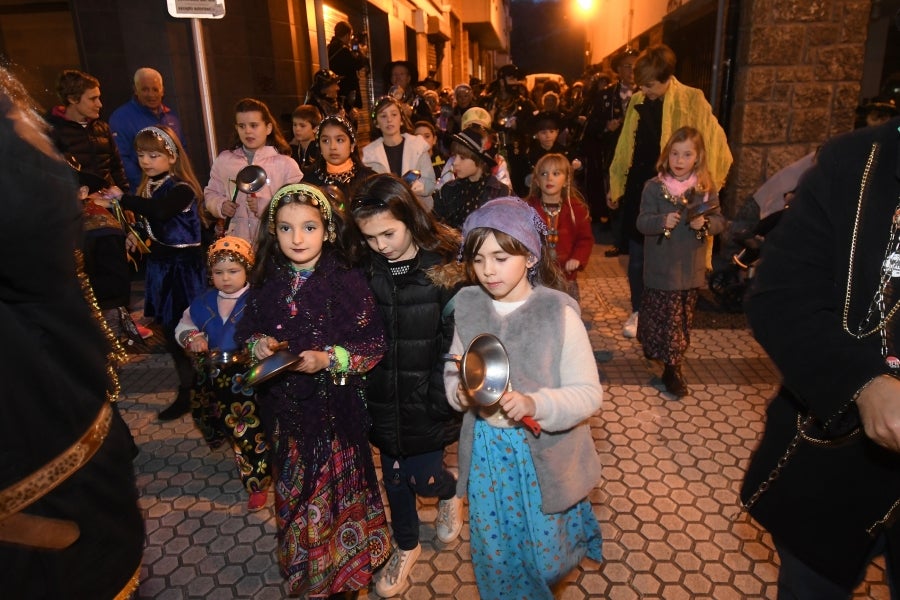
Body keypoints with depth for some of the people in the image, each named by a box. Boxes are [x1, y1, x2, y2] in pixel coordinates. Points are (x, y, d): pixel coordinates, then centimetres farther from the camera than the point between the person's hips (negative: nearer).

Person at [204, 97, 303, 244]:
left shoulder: (285, 163, -5)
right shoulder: (223, 160, 9)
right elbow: (211, 193, 18)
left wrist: (265, 207, -22)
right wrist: (220, 205, -4)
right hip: (235, 241, 3)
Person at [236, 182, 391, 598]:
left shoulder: (347, 282, -14)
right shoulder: (266, 282, 0)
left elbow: (373, 345, -13)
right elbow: (248, 330, 10)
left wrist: (330, 360, -25)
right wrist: (258, 344, -11)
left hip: (335, 409, -4)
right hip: (284, 408, 5)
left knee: (335, 491, 11)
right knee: (293, 492, 21)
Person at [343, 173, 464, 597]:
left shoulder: (446, 264, -15)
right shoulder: (364, 269, -6)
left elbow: (455, 339, -12)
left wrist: (441, 398, -15)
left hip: (427, 399, -3)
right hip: (383, 398, 3)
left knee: (423, 477, 7)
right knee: (394, 475, 18)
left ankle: (449, 493, 46)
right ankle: (406, 546, 46)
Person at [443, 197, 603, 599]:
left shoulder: (559, 314, -17)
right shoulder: (468, 307, -6)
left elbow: (589, 393, -15)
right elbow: (453, 371, 5)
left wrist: (536, 404, -31)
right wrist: (460, 390, -17)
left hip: (545, 455, -3)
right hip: (487, 455, 3)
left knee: (548, 558, 16)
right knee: (495, 554, 18)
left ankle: (575, 528, 49)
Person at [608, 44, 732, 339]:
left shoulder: (692, 101, -8)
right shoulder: (638, 102, 3)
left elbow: (715, 146, -5)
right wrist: (615, 186, 13)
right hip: (638, 191, 3)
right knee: (637, 257, 9)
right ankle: (638, 311, 26)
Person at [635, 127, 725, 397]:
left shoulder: (706, 188, 2)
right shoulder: (654, 186, -5)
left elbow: (719, 221, 3)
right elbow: (642, 222, -8)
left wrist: (704, 224, -18)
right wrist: (663, 221, -27)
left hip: (691, 268, 3)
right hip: (661, 267, -2)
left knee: (683, 318, 11)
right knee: (660, 314, 2)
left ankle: (672, 369, 24)